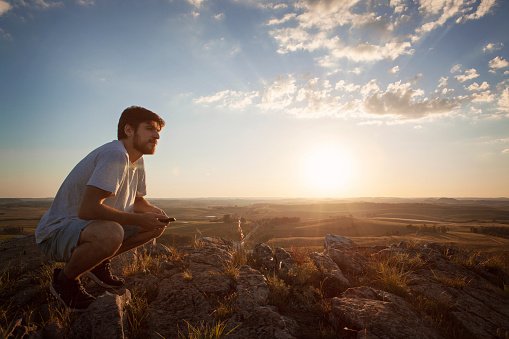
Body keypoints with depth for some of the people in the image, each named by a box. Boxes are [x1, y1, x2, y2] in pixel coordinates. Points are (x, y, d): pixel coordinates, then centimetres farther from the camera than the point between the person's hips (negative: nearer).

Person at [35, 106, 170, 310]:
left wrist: (154, 212, -7)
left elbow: (138, 201, 15)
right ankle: (64, 280, -7)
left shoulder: (137, 160, 4)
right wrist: (139, 219, -26)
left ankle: (100, 263, 12)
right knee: (110, 234, -39)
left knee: (157, 223, -1)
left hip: (92, 227, 9)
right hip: (56, 231, -8)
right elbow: (88, 209, -33)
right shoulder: (115, 155, -25)